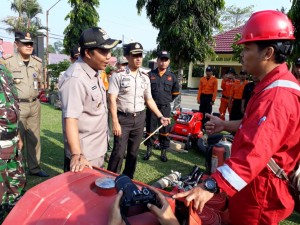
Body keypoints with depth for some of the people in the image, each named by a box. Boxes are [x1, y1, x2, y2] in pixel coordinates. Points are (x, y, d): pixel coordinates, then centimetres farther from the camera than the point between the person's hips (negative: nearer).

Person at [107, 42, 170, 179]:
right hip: (123, 118, -5)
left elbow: (149, 99, 14)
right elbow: (112, 99, -11)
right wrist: (115, 122, -17)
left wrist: (160, 117, 9)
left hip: (139, 118, 5)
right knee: (118, 152, -4)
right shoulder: (118, 75, -7)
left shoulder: (145, 78, 8)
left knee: (133, 152, 14)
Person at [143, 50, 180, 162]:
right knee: (150, 129, 8)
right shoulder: (150, 75, 0)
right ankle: (149, 150, 23)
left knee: (164, 130, 6)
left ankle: (163, 152, 19)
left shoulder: (172, 77, 5)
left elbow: (176, 92, 17)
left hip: (165, 108, 1)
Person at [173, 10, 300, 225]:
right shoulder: (272, 86, 8)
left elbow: (255, 150, -40)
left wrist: (212, 185, -45)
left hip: (260, 190, -10)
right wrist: (226, 125, 16)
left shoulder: (279, 94, -28)